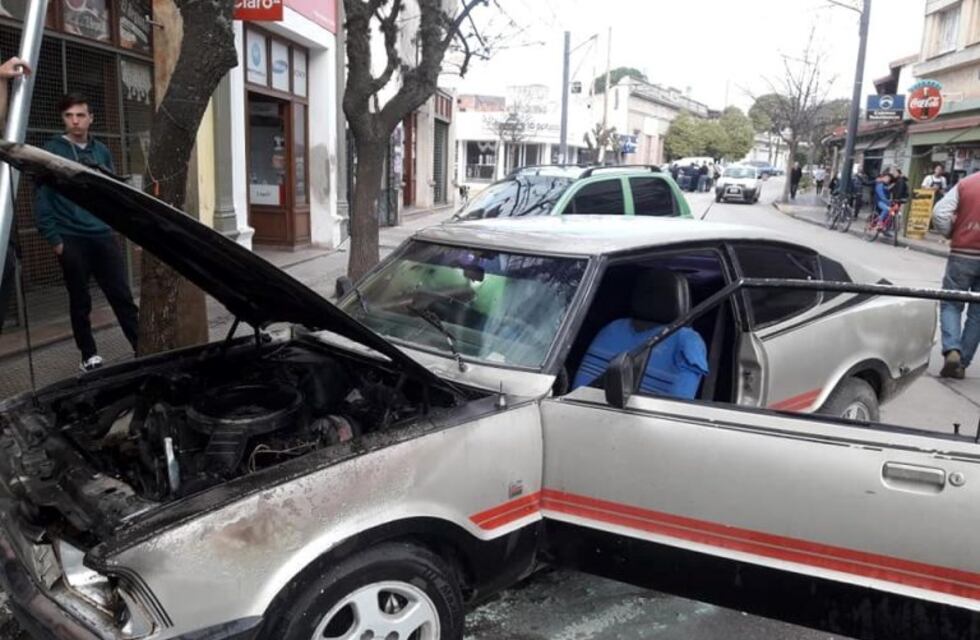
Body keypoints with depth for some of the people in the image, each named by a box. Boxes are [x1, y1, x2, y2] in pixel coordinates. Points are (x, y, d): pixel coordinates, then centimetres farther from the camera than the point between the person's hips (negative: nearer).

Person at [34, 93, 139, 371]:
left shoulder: (101, 151, 10)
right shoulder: (52, 150, -3)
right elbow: (42, 198, -5)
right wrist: (52, 238, -9)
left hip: (103, 236, 3)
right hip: (71, 239, -3)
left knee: (122, 296, 4)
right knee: (80, 302, 7)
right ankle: (89, 355, 17)